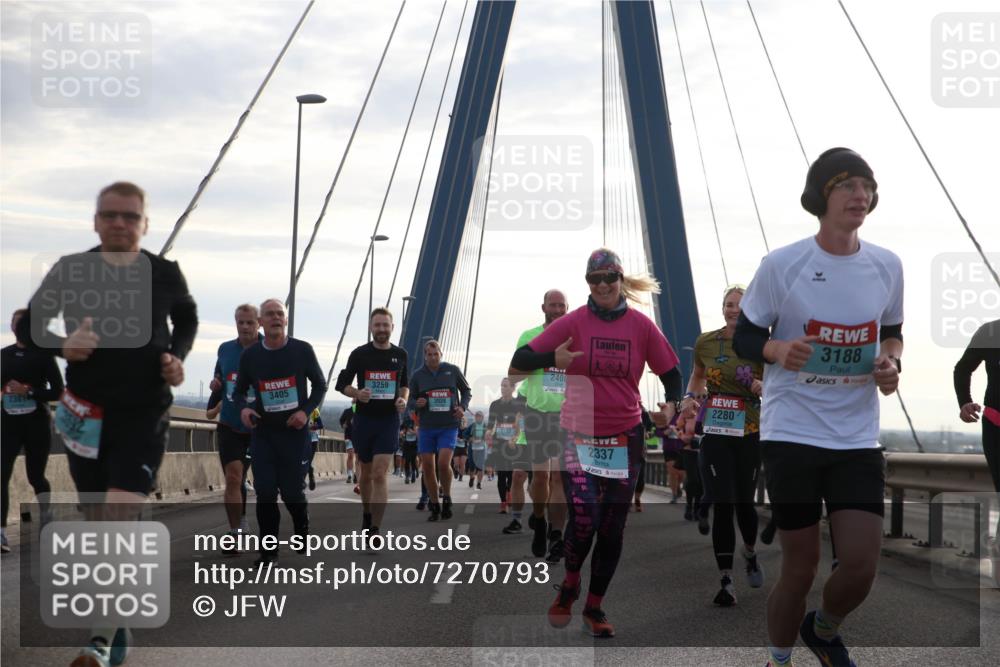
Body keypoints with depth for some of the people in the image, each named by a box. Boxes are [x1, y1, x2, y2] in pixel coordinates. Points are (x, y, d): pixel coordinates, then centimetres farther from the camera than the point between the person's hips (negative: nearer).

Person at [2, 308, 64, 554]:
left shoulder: (43, 354, -2)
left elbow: (58, 392, -6)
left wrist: (28, 390, -18)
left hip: (36, 423, -2)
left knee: (35, 475, 7)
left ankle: (46, 515, 36)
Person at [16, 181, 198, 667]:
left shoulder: (165, 274, -2)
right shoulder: (70, 271, -3)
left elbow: (187, 319, 18)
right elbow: (27, 327, 5)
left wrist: (177, 356, -1)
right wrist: (61, 347, -16)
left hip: (144, 414, -2)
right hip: (86, 414, 2)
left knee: (120, 520, -16)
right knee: (98, 520, 11)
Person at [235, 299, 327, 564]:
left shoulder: (302, 350, -5)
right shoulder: (250, 355, 0)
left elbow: (320, 385, 4)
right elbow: (240, 390, 12)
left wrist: (306, 411, -11)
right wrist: (244, 408, -11)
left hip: (294, 432, -1)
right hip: (262, 432, 2)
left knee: (292, 490, 3)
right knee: (265, 492, -6)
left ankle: (302, 530, 34)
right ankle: (268, 549, 6)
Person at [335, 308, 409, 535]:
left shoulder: (400, 355, 5)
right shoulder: (359, 354, 0)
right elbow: (343, 384, 4)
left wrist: (403, 399, -2)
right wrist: (357, 393, -16)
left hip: (389, 421, -1)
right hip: (364, 420, 1)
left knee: (380, 473, -12)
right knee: (366, 472, 13)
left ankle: (374, 531, -14)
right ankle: (367, 515, 37)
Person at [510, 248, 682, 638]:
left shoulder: (641, 326, 0)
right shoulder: (572, 323, -4)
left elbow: (671, 373, 7)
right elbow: (518, 362, -8)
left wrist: (670, 405, -14)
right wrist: (553, 359, -28)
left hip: (625, 439, 2)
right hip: (579, 436, -2)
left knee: (613, 527, 7)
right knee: (584, 517, -16)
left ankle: (594, 608, 22)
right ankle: (569, 584, 14)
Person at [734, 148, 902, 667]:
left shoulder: (887, 266, 3)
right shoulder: (781, 265, -8)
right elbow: (742, 339, -1)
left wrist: (891, 361, -4)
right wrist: (778, 349, -22)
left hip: (858, 439, 3)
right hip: (791, 432, -3)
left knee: (861, 566, -3)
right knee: (800, 565, 3)